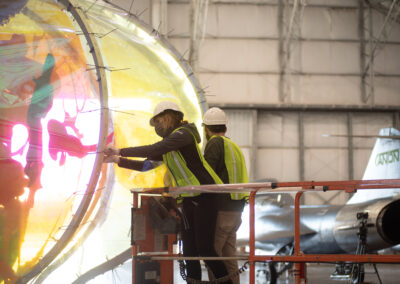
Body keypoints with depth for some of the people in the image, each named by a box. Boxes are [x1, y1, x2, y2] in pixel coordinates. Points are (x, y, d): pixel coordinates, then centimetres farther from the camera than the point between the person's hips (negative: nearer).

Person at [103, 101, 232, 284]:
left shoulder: (183, 133, -12)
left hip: (205, 197, -9)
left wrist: (121, 151, -19)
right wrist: (117, 160, 13)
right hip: (188, 199, 9)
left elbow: (153, 149, -24)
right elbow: (146, 165, 21)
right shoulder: (168, 144, 18)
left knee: (204, 248, -10)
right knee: (189, 250, 4)